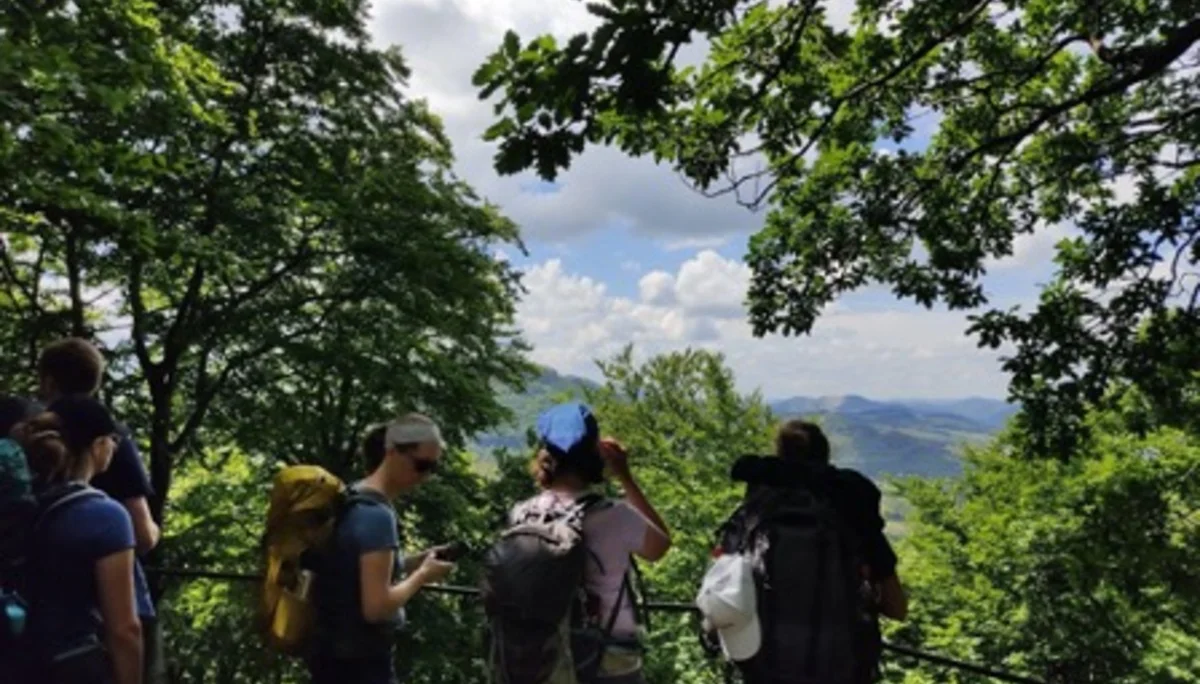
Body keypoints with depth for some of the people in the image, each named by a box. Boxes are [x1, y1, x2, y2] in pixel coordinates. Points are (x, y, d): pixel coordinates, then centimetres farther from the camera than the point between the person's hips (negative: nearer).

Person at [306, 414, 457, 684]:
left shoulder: (350, 501, 6)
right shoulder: (377, 515, -22)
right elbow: (376, 606, -25)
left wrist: (415, 561, 6)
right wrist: (422, 575, -11)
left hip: (336, 656, 9)